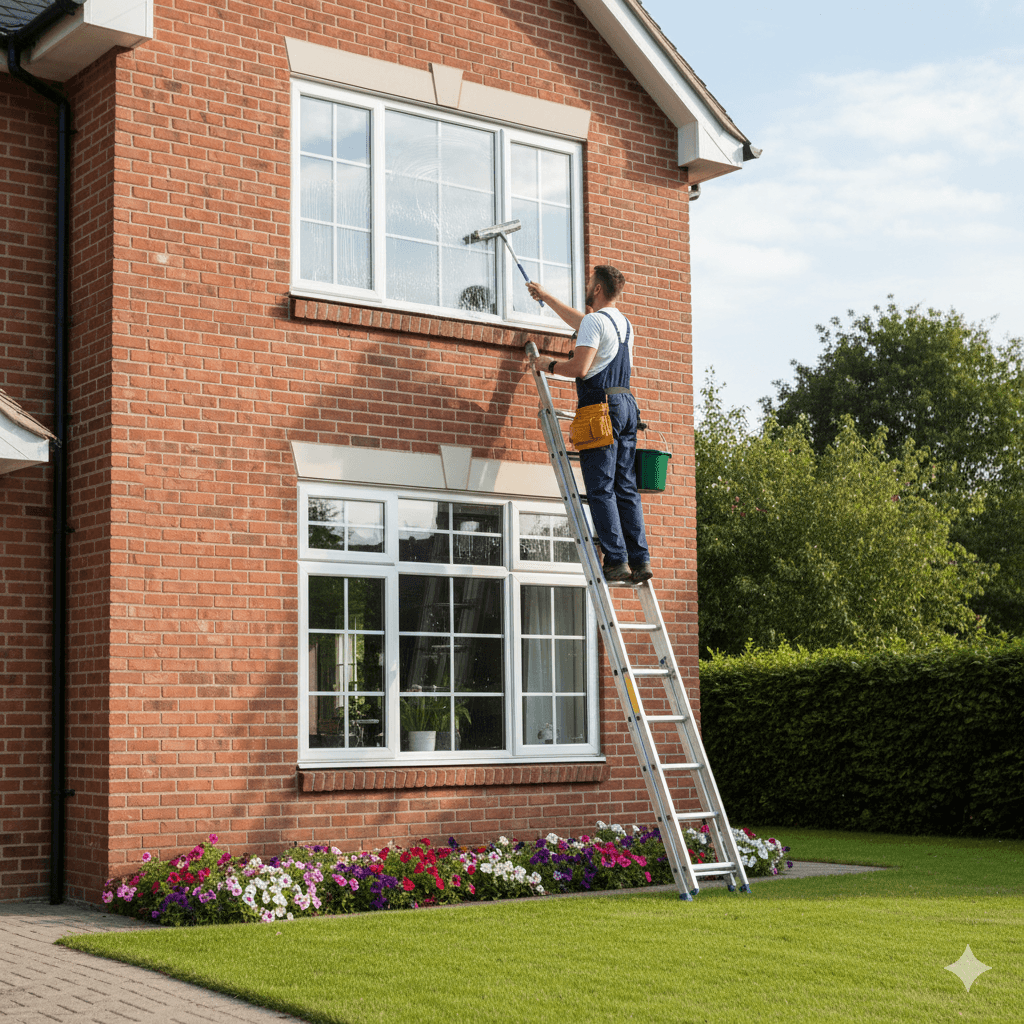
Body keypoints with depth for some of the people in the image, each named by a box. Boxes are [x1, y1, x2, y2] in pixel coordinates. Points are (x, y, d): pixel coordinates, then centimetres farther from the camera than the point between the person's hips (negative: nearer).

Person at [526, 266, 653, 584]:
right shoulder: (624, 324, 21)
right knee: (626, 489, 7)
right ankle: (639, 560, 1)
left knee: (601, 489, -8)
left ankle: (616, 561, -14)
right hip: (627, 405, 8)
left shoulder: (595, 321, -7)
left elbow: (579, 368, -17)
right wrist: (546, 297, 48)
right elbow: (579, 322, 39)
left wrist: (550, 365, 2)